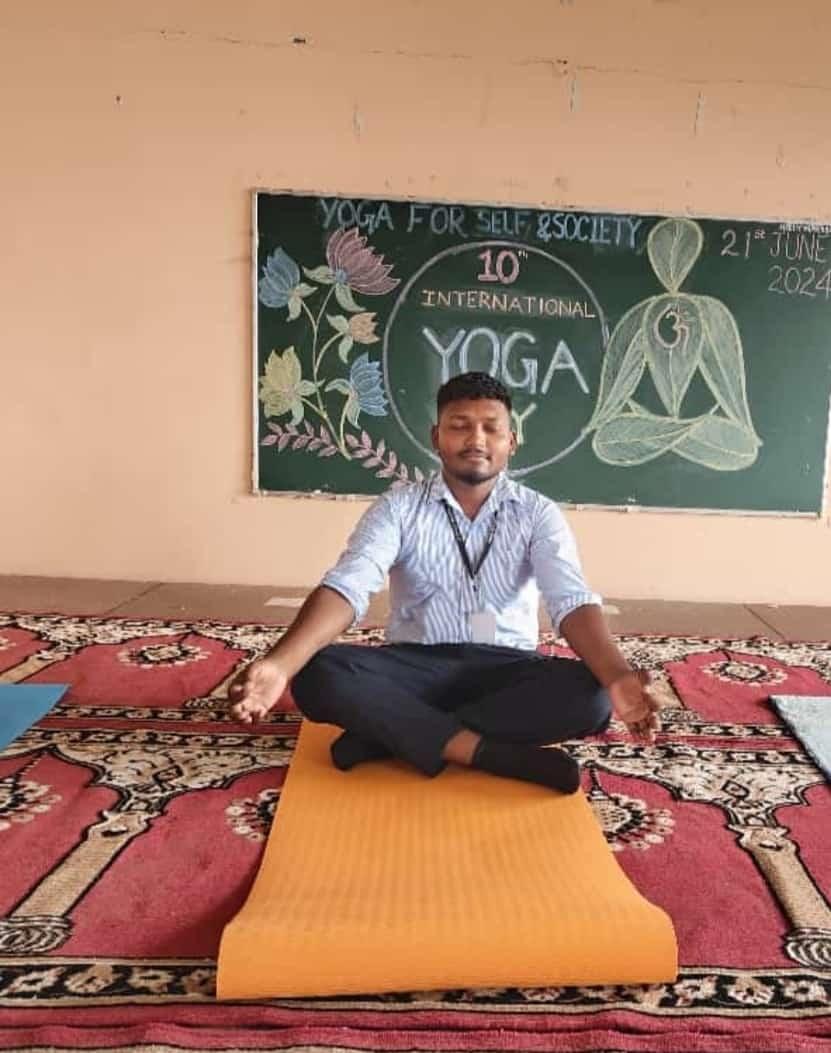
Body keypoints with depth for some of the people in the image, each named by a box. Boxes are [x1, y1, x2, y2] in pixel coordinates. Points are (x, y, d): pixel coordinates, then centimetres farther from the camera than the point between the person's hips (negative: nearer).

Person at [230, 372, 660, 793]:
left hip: (507, 669, 1)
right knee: (320, 676, -28)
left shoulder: (538, 514, 1)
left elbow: (573, 602, -13)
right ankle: (495, 755, -27)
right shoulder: (398, 506, -1)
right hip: (416, 666, 0)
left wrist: (618, 677, -35)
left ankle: (386, 732, -23)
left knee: (590, 694, -29)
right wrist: (278, 664, -35)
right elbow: (346, 587, -16)